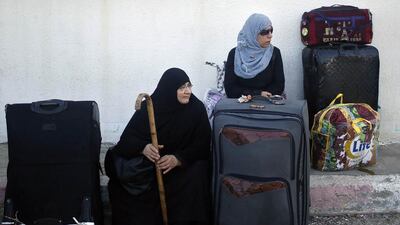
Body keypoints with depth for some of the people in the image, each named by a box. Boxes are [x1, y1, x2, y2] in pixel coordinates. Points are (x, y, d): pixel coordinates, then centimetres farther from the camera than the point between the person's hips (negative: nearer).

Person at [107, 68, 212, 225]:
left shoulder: (197, 109, -10)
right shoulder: (150, 106, -8)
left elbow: (202, 146, -13)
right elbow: (128, 136, -8)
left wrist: (178, 159, -30)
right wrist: (143, 148, -31)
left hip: (185, 164, -1)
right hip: (148, 164, 1)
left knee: (196, 176, -33)